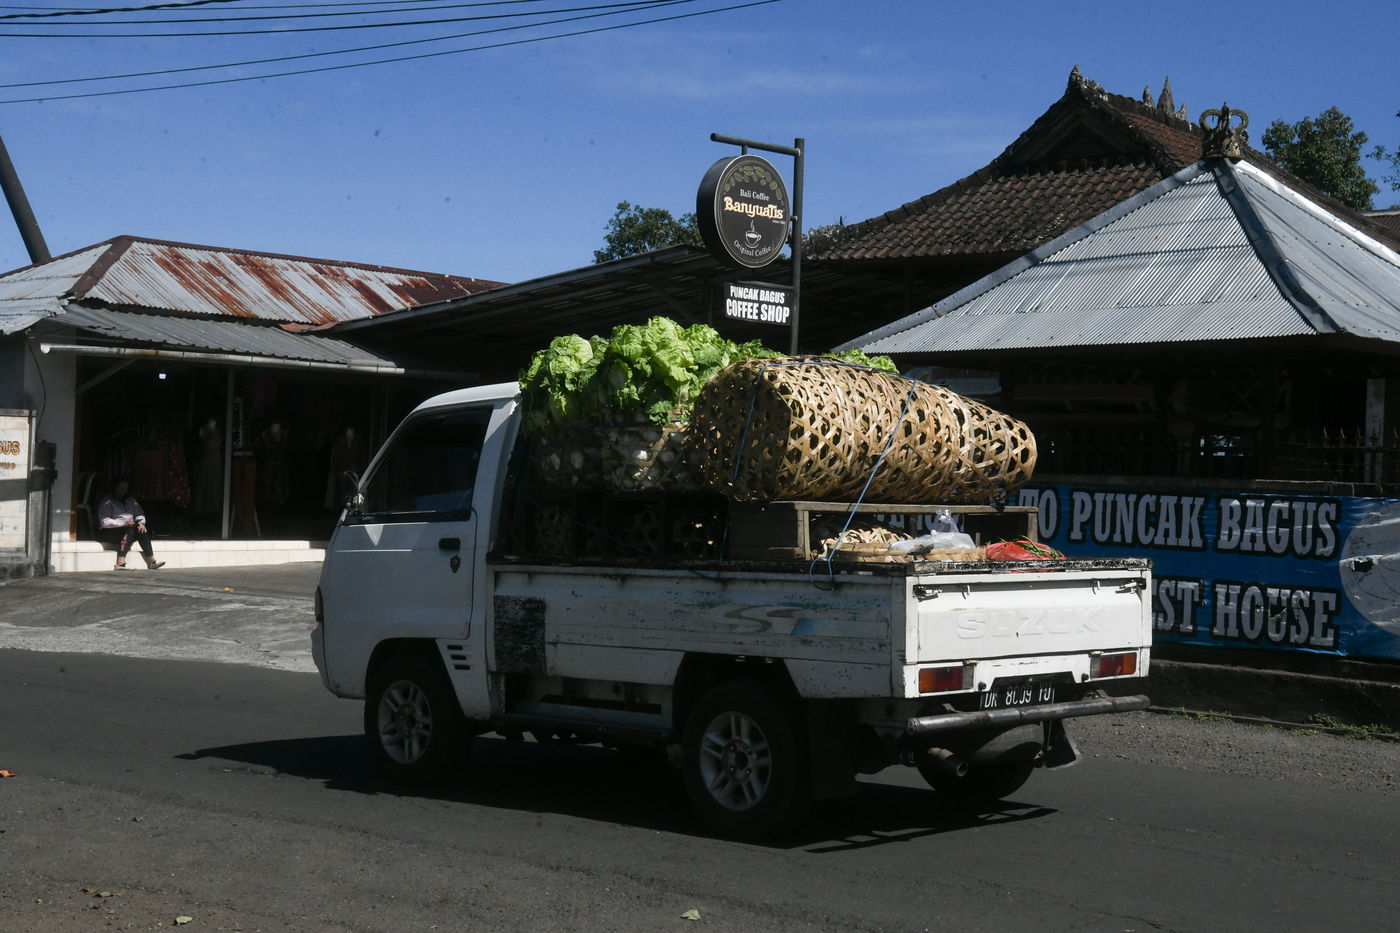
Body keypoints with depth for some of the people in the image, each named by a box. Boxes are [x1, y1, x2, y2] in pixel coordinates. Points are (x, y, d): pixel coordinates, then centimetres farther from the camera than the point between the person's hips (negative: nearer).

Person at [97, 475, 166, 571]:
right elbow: (105, 522, -15)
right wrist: (123, 523, -23)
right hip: (109, 532, -6)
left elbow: (139, 514, 17)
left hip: (128, 529, 6)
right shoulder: (107, 501, -5)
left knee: (141, 531, -22)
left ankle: (151, 562, -27)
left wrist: (141, 523, -7)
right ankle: (120, 563, -47)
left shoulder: (130, 499, 17)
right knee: (130, 531, -33)